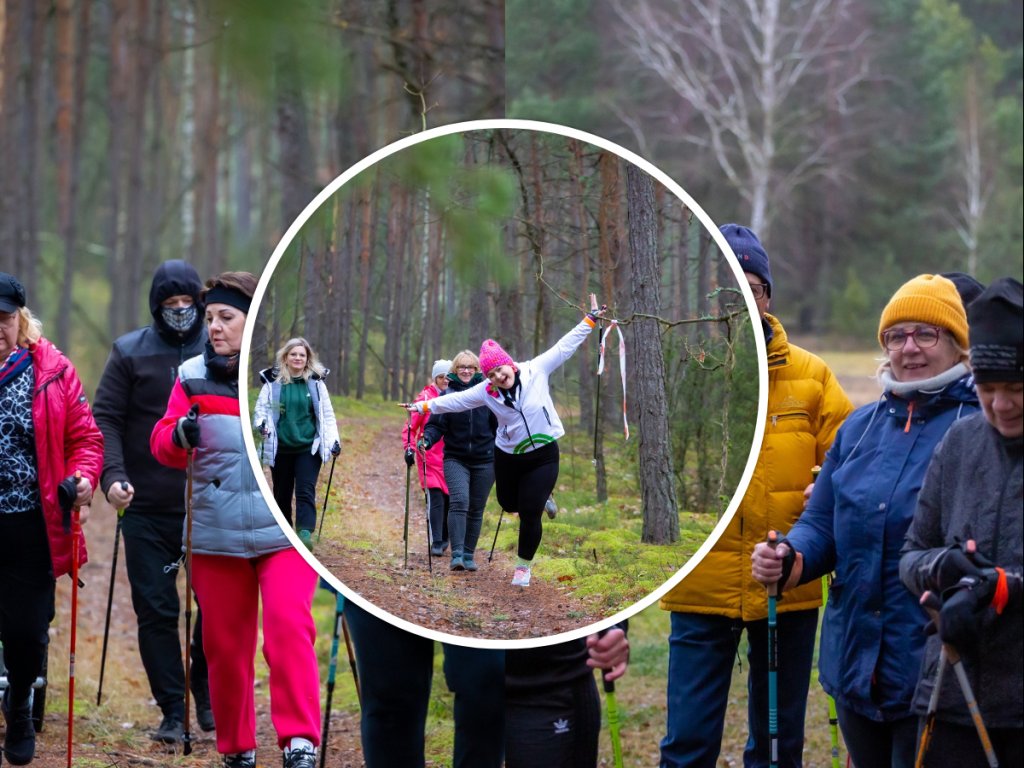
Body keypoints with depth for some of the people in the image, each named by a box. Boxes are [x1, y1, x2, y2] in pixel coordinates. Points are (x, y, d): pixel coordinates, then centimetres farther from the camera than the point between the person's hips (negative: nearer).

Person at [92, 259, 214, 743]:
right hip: (147, 509, -1)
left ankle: (206, 694, 26)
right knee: (155, 611, 0)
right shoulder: (130, 352, 0)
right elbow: (105, 419, -2)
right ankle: (172, 711, 8)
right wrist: (112, 474, -16)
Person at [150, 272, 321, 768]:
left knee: (288, 626, -19)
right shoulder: (194, 376, 6)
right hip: (215, 535, 3)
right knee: (223, 643, 8)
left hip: (284, 528, -3)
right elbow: (162, 444, 4)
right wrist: (181, 434, -17)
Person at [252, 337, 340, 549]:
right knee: (282, 495, 10)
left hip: (309, 448, -1)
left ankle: (305, 533, -27)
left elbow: (327, 415, 7)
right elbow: (261, 409, 4)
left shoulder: (316, 383, 5)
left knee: (306, 491, -15)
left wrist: (334, 440, -2)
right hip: (280, 449, 1)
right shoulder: (273, 383, 2)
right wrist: (261, 423, -17)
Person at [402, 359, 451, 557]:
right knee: (436, 500, -10)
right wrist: (409, 448, -11)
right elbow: (411, 426, -1)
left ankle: (444, 539, 23)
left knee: (450, 499, 6)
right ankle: (436, 543, -8)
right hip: (430, 457, -3)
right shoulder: (426, 397, -2)